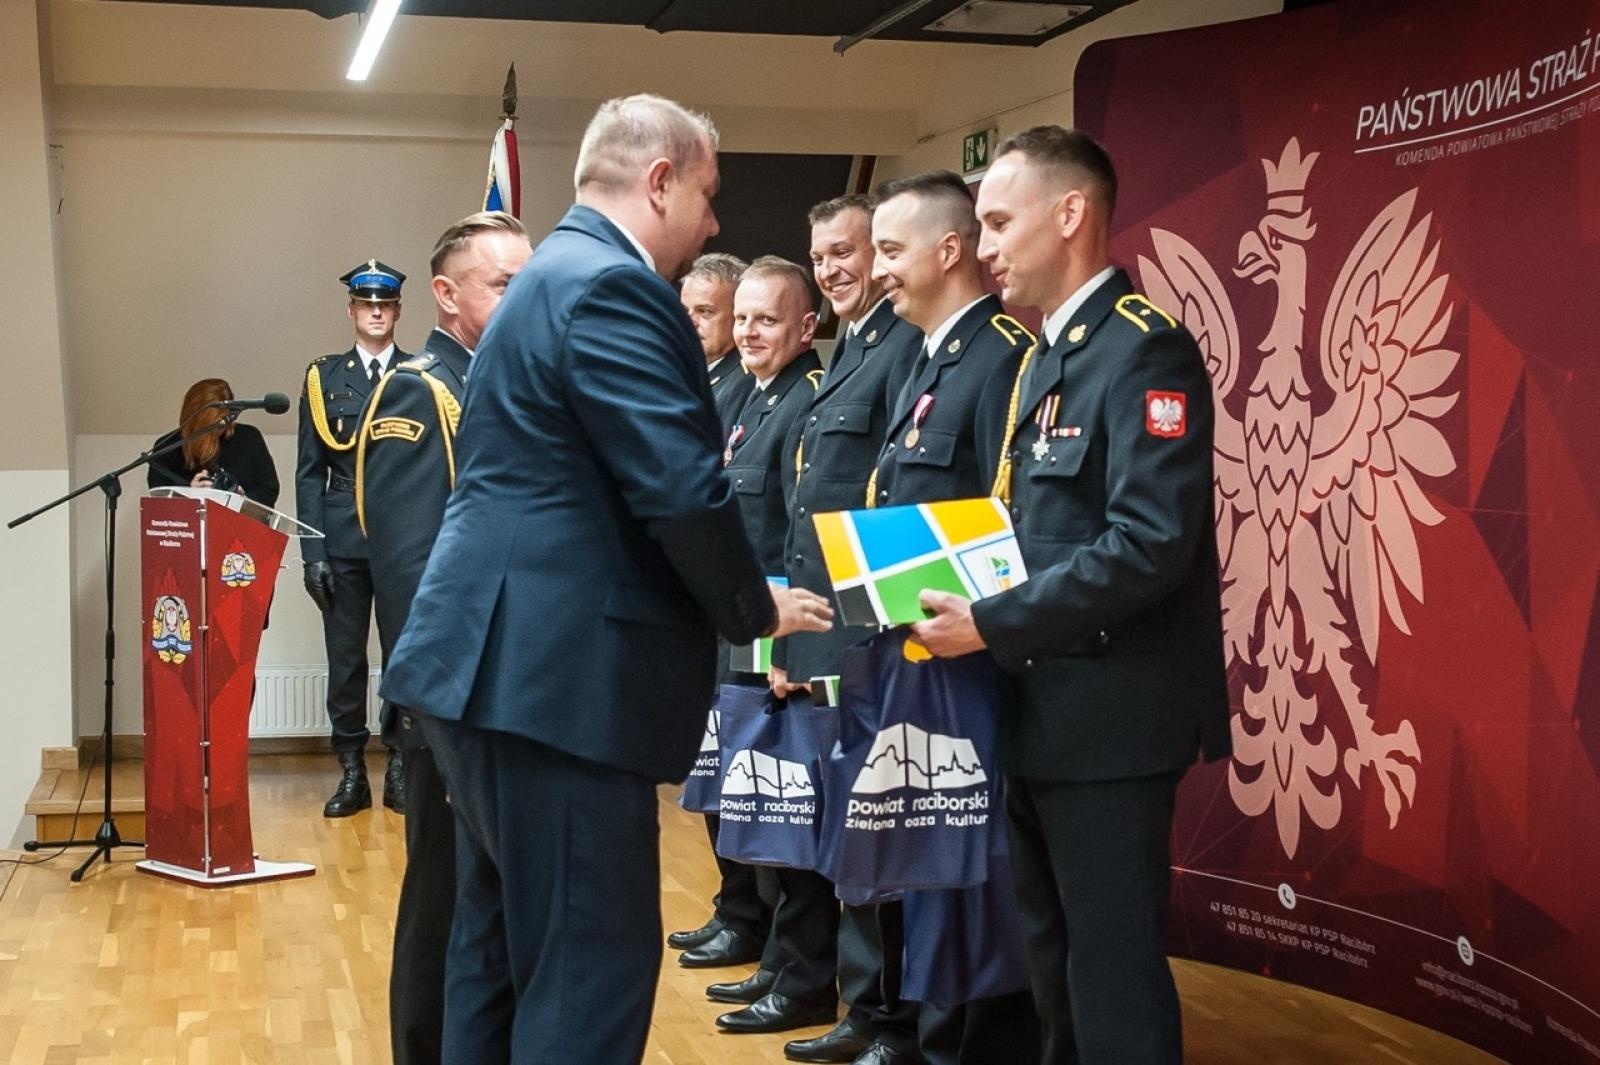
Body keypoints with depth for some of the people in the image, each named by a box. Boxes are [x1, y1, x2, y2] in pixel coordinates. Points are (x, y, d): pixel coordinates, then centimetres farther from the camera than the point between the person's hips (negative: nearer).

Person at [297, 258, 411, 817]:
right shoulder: (324, 378, 9)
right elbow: (309, 472, 6)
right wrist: (313, 551, -2)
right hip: (344, 542, 1)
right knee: (345, 658, 3)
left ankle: (400, 771, 12)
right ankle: (351, 773, 12)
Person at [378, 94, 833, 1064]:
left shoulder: (558, 272, 18)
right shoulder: (609, 285, -14)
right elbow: (682, 491, -20)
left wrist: (734, 603, 20)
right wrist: (756, 610, -3)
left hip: (508, 662, 11)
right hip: (556, 673, -11)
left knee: (506, 945, 19)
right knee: (592, 961, -5)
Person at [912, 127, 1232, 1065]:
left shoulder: (1145, 349, -15)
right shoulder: (1047, 355, 15)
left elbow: (1152, 544, -24)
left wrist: (991, 623, -20)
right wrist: (964, 602, 3)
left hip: (1111, 713, -10)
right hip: (1044, 707, 10)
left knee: (1111, 963, -2)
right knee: (1055, 953, 19)